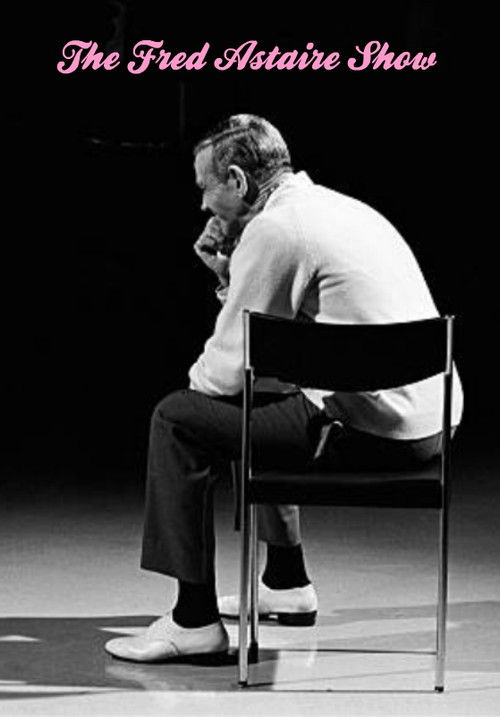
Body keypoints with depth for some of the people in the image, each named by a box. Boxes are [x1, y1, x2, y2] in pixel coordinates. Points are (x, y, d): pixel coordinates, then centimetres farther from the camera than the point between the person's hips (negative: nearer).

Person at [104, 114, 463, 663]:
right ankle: (286, 584, 40)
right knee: (257, 403, 33)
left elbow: (227, 370, -10)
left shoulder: (274, 229, -12)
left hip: (370, 430, -10)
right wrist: (228, 274, 15)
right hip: (426, 416, 10)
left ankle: (195, 619, -2)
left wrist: (195, 376, 11)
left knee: (178, 420, -3)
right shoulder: (336, 207, 17)